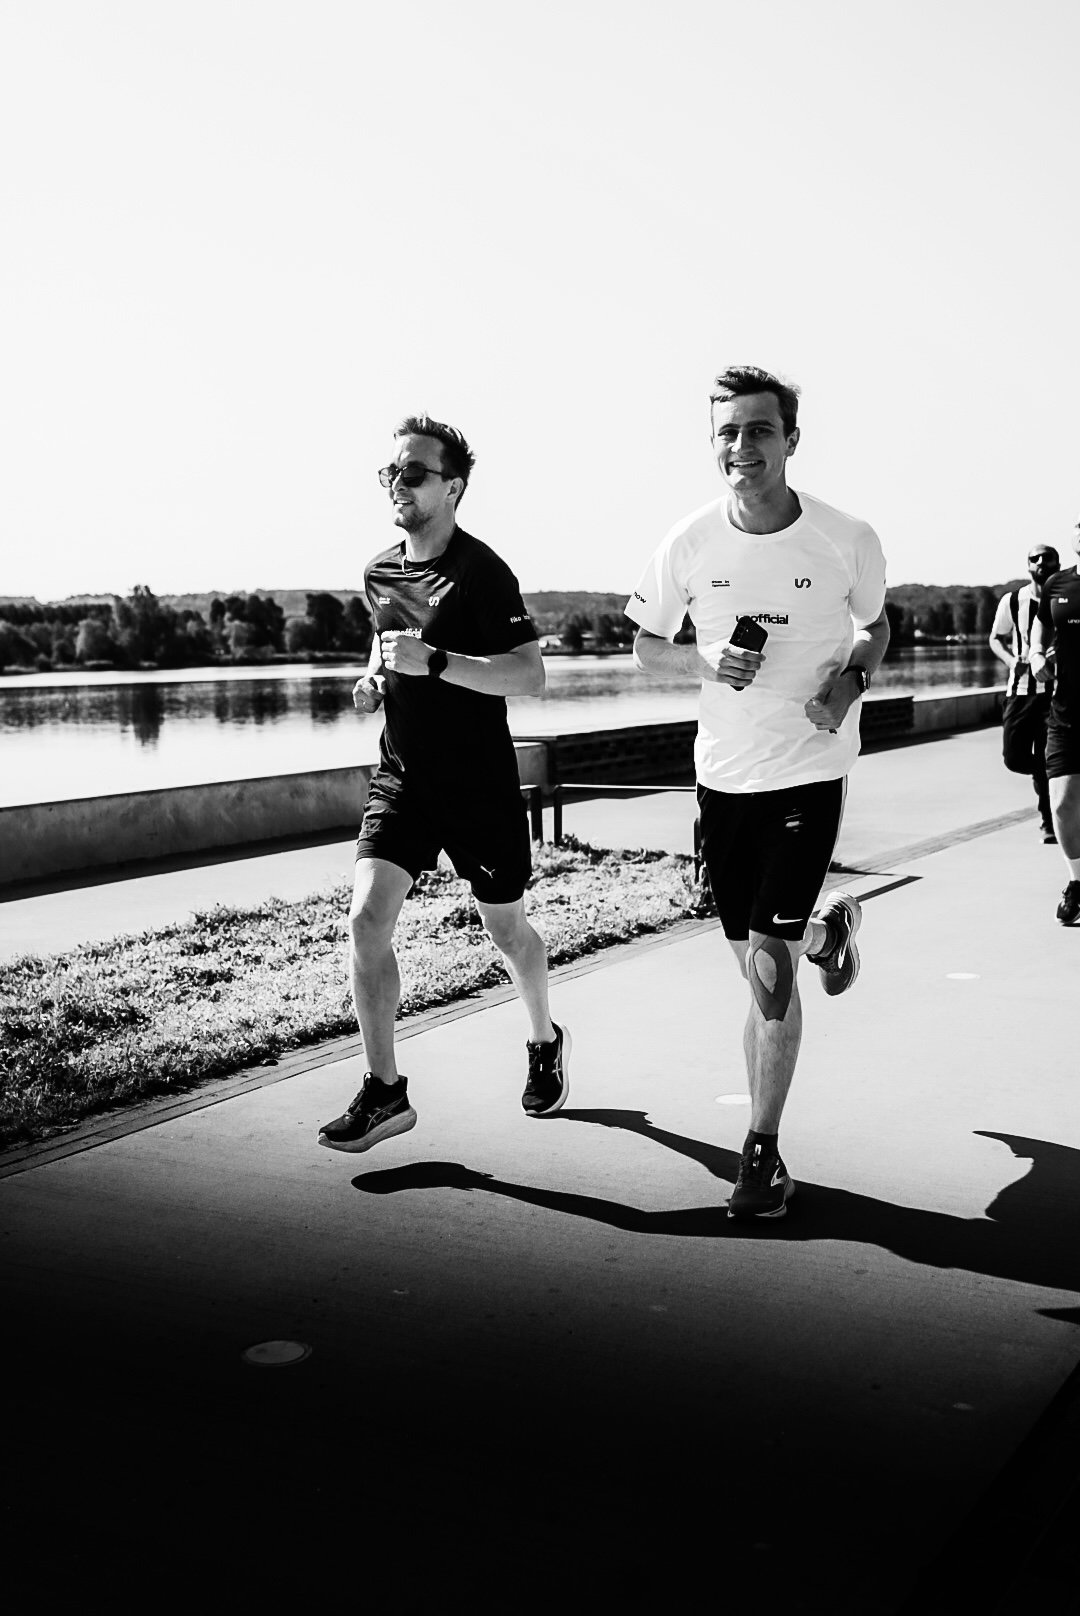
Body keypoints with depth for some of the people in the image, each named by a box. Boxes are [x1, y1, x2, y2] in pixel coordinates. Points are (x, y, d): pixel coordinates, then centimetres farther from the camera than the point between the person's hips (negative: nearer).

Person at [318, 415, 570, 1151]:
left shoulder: (481, 571, -14)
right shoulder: (379, 572, 7)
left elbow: (530, 674, -22)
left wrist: (433, 661, -31)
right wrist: (374, 678, 4)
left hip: (481, 786, -5)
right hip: (401, 778, 5)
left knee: (507, 928, 12)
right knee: (368, 916, -12)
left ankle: (546, 1042, 40)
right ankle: (385, 1091, -3)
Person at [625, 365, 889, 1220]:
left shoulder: (848, 541, -10)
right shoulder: (691, 542, -6)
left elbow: (875, 627, 10)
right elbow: (646, 646, 8)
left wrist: (850, 680, -11)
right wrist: (705, 661, -13)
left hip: (809, 772, -3)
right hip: (722, 773, 3)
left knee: (768, 969, -10)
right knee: (755, 961, 12)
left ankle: (763, 1150, 6)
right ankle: (826, 927, 48)